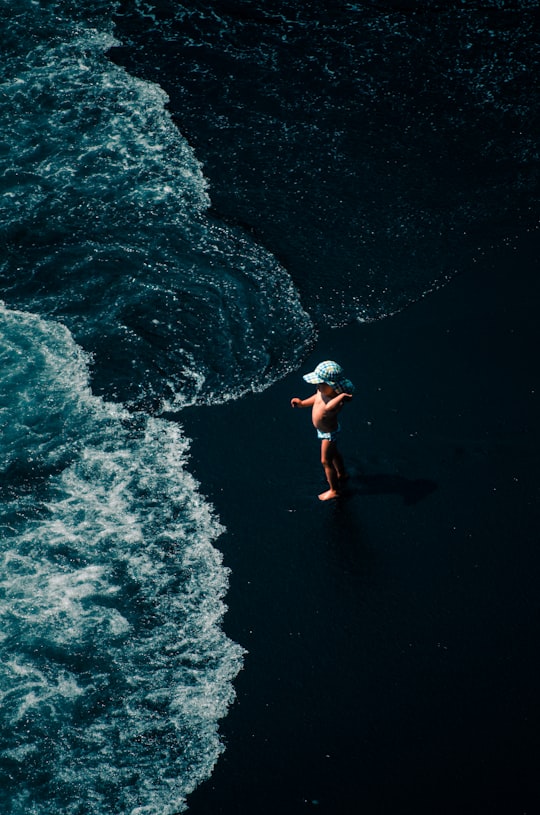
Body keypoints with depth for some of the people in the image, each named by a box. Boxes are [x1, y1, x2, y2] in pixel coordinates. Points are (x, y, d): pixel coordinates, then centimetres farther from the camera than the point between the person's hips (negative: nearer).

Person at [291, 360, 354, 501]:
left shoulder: (337, 402, -43)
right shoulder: (322, 391, -19)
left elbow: (328, 408, -67)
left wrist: (341, 396, -74)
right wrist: (302, 403, 6)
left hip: (329, 433, -8)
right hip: (322, 429, 8)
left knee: (326, 461, 10)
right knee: (333, 453, 31)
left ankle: (334, 490, 31)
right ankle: (342, 474, 57)